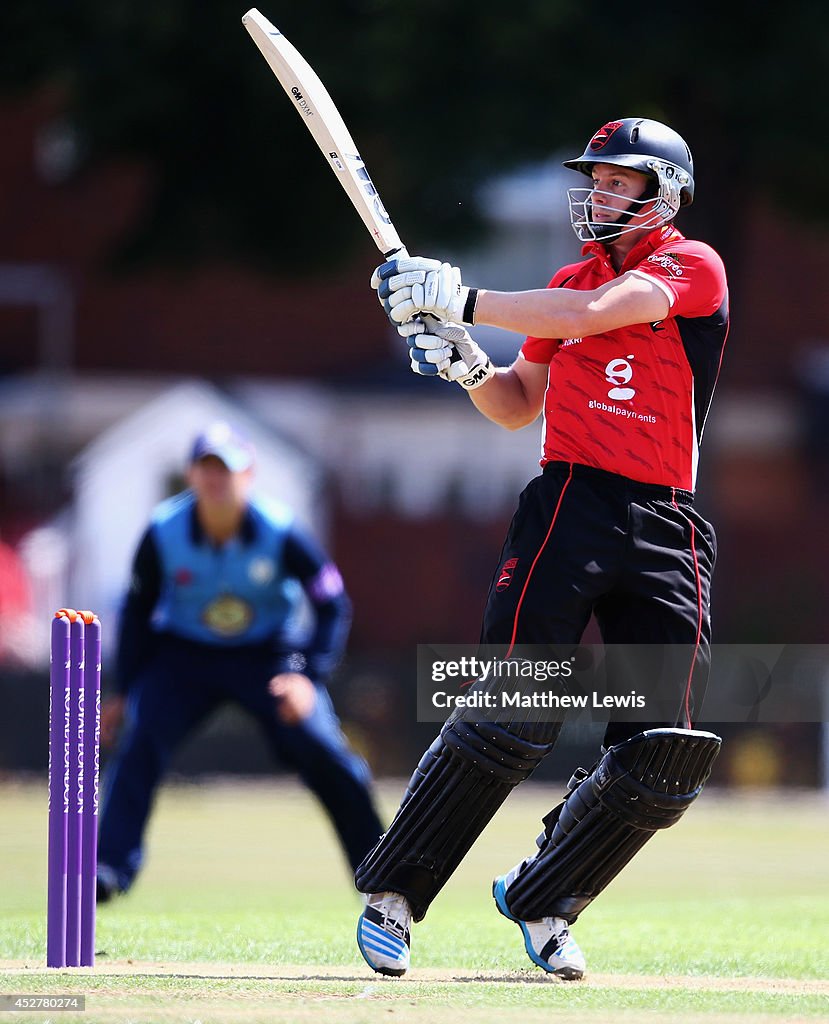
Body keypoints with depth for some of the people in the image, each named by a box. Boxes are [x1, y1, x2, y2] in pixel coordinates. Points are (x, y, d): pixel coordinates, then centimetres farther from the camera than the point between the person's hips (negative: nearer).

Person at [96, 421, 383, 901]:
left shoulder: (280, 533, -21)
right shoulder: (164, 534, -17)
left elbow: (332, 605, -11)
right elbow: (139, 609, -1)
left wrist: (309, 677, -22)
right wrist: (125, 691, 1)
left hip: (269, 654, -1)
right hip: (182, 655, 1)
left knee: (323, 753, -13)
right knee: (142, 742, -22)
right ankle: (110, 867, -23)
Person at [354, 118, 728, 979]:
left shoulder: (692, 268, 0)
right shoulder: (573, 280, 16)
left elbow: (587, 315, -16)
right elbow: (517, 406, 23)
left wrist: (458, 301, -14)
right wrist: (465, 366, 2)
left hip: (666, 531, -1)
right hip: (568, 506, 1)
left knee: (660, 761, -3)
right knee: (512, 717, -14)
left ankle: (539, 900, 18)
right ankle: (390, 896, -7)